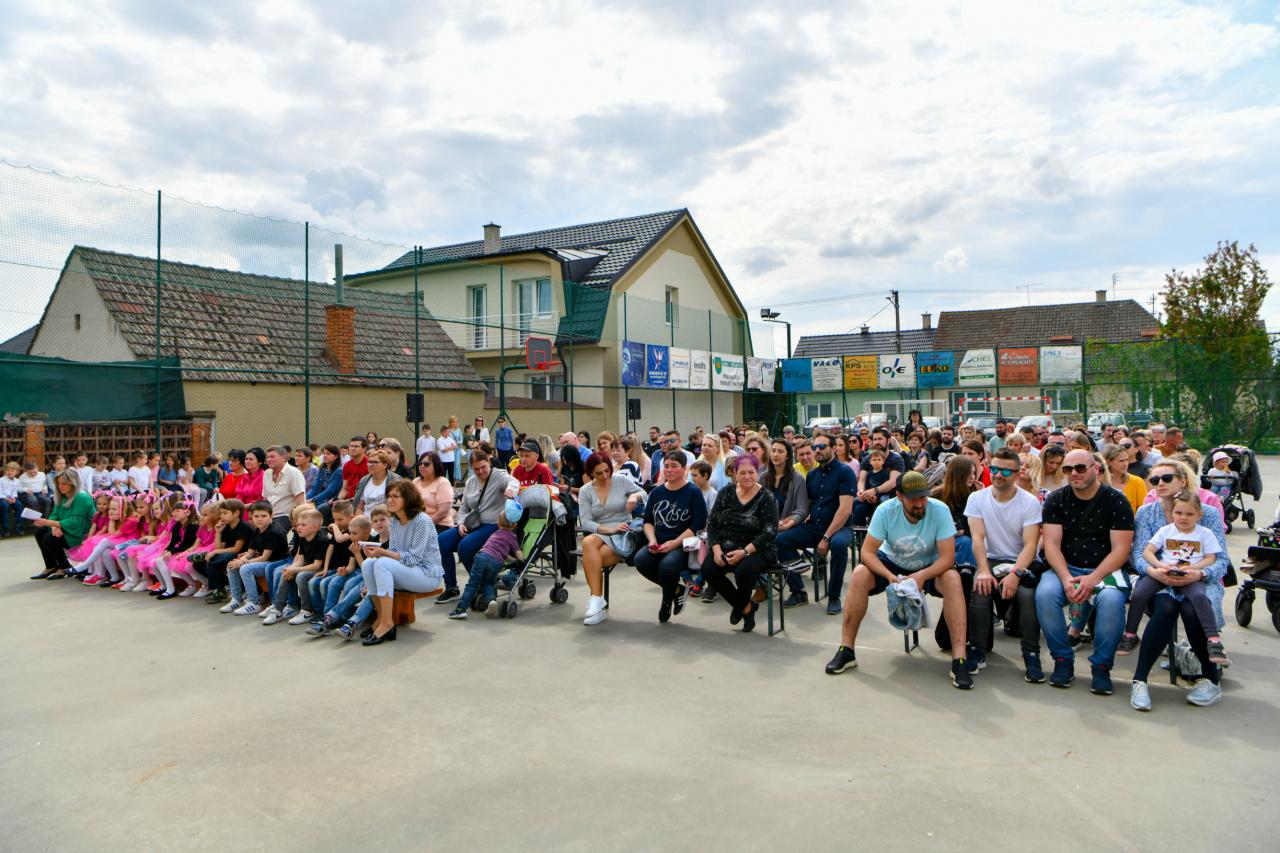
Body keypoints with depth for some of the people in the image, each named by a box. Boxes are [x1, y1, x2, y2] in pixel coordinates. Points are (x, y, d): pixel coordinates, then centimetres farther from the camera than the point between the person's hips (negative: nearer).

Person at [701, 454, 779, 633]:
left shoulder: (766, 498, -6)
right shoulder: (726, 493, 7)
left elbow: (769, 532, -14)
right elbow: (712, 523, 4)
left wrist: (745, 552, -23)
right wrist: (716, 549, -12)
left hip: (757, 550, -4)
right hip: (727, 547, 4)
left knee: (744, 570, -35)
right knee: (708, 569, -23)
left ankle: (739, 605, 1)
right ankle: (746, 607, 0)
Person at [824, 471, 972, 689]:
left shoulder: (940, 510, -24)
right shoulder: (886, 510, -22)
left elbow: (948, 557, -24)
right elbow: (867, 552, -21)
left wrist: (921, 576, -40)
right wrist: (890, 576, -38)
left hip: (929, 566, 0)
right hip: (891, 562, 1)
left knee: (953, 579, -31)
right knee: (859, 575, -27)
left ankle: (959, 659, -27)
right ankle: (846, 650, -17)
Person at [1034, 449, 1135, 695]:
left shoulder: (1116, 501, -1)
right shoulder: (1056, 500, 5)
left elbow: (1120, 550, -7)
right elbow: (1052, 544, -3)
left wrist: (1092, 579, -21)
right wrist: (1066, 578, -20)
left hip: (1105, 569, -2)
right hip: (1065, 568, 2)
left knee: (1111, 600, -34)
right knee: (1044, 593, -29)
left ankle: (1101, 665, -12)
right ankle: (1063, 659, -11)